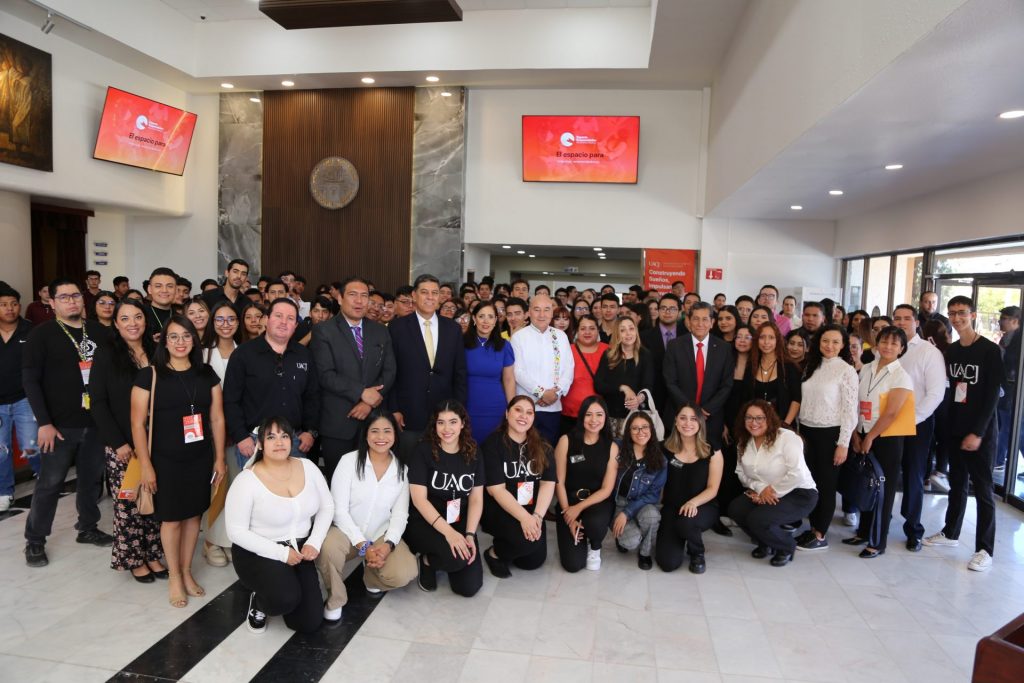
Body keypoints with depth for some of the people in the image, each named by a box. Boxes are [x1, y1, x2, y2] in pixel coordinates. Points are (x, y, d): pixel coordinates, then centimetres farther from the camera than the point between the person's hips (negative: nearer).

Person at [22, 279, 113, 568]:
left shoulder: (100, 332, 6)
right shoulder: (42, 334, -4)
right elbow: (30, 380, -8)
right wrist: (44, 422, -13)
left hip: (96, 422, 4)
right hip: (60, 425, -3)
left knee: (92, 479, 13)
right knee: (50, 483, 4)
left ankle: (88, 528, 30)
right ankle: (34, 541, 19)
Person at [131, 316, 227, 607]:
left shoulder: (207, 374, 3)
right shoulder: (149, 375, -7)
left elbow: (217, 418, 5)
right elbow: (138, 423, -7)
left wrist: (219, 458, 4)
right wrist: (146, 465, -10)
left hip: (200, 459, 3)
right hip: (166, 460, -3)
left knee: (194, 515, 11)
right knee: (171, 518, 6)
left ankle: (187, 571, 30)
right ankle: (174, 577, 25)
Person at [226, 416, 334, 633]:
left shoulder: (307, 467, -4)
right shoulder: (246, 480, -17)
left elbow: (327, 506, 3)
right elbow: (237, 532, -16)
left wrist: (314, 543, -12)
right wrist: (281, 553, -21)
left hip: (299, 550, 4)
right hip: (258, 553, -4)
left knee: (310, 623, -1)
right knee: (286, 598, -32)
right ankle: (259, 602, 5)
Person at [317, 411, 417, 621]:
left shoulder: (402, 469, 0)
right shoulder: (349, 461, -10)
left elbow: (400, 514, -1)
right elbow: (338, 510, -13)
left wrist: (388, 544, -20)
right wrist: (363, 546, -19)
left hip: (382, 536, 2)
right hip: (348, 532, -2)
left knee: (405, 573, -26)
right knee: (327, 547, -37)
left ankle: (372, 577, 12)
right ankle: (335, 600, -6)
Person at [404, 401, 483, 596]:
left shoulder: (473, 454, 1)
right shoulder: (423, 451, -10)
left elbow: (476, 499, 1)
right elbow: (419, 499, -16)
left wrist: (470, 534, -15)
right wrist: (448, 532, -26)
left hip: (461, 524, 4)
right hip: (424, 523, -4)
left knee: (470, 587, -9)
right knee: (457, 557, -32)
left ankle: (436, 557, 20)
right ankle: (428, 560, 3)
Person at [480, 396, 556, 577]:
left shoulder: (541, 447, 4)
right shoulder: (492, 445, -11)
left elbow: (548, 484, -5)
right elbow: (496, 490, -18)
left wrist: (537, 516, -21)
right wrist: (524, 518, -27)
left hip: (532, 512, 5)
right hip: (498, 510, -5)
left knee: (534, 560, -4)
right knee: (528, 541, -29)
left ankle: (507, 544, 26)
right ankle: (495, 553, 2)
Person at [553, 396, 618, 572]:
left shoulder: (611, 447, -3)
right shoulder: (566, 440, -8)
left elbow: (606, 489, -5)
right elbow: (559, 482, -6)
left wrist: (579, 508, -16)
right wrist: (568, 514, -13)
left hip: (597, 502, 1)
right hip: (569, 502, -1)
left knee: (595, 523, -36)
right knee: (573, 564, -13)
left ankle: (595, 548, 2)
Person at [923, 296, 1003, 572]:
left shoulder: (990, 350, -9)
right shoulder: (950, 351, 8)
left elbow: (992, 395, -12)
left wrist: (978, 432, -16)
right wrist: (948, 422, 0)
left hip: (980, 433, -5)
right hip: (955, 429, 5)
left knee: (982, 490, 0)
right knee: (957, 484, 16)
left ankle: (985, 550, 7)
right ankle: (950, 533, 28)